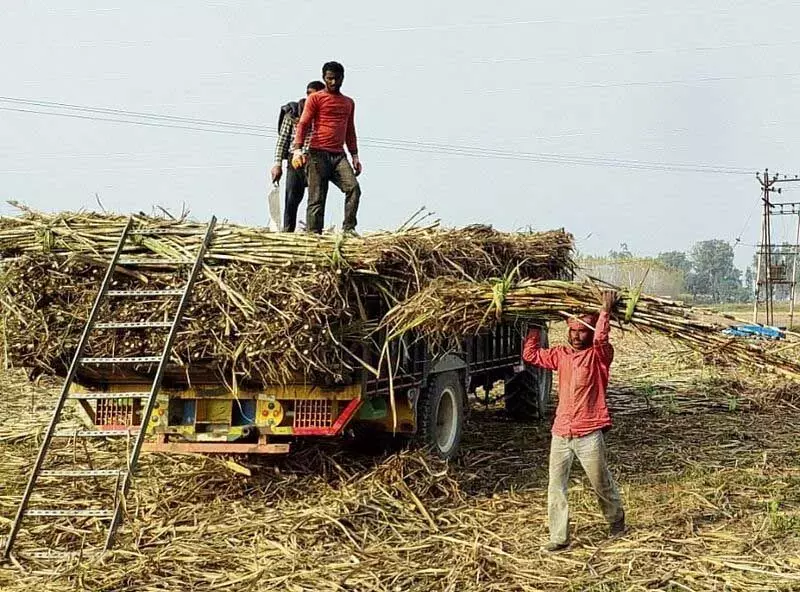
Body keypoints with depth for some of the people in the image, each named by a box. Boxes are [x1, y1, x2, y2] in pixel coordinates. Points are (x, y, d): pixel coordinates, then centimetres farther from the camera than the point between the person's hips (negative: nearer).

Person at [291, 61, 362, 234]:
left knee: (353, 188, -18)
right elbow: (303, 124, -3)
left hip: (339, 156, 4)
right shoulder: (315, 98, 6)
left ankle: (349, 229, -17)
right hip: (318, 154, -4)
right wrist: (297, 149, -16)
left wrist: (355, 156, 20)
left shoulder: (349, 103, 22)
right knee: (317, 199, -7)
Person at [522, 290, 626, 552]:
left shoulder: (599, 355, -4)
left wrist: (606, 311, -24)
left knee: (602, 484, 10)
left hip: (589, 434, -5)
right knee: (555, 488, 2)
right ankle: (559, 538, 7)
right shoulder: (561, 354, 11)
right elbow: (530, 355, 16)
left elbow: (601, 339, -26)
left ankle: (617, 523, 32)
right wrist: (534, 328, 15)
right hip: (561, 432, 5)